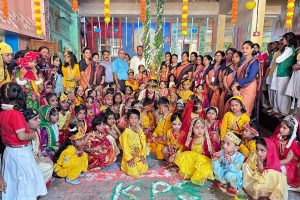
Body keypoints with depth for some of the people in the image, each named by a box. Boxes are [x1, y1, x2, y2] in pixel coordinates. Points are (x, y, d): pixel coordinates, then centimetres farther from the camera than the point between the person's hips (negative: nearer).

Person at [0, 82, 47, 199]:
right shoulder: (16, 114, -22)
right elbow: (21, 136, -23)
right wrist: (33, 135, -7)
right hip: (20, 152, -7)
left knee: (11, 179, 21)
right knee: (25, 178, 9)